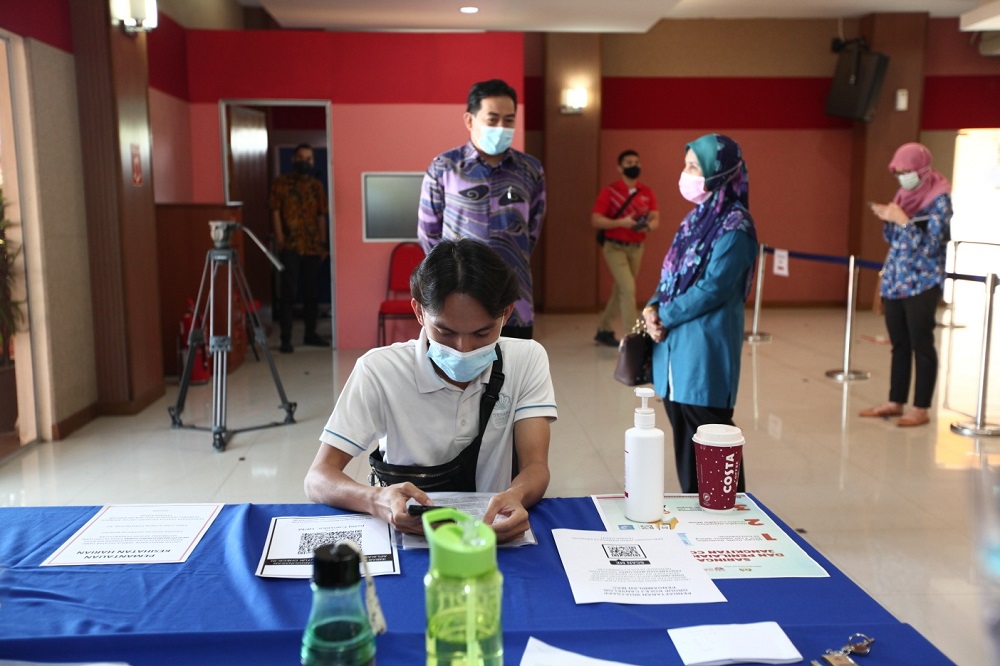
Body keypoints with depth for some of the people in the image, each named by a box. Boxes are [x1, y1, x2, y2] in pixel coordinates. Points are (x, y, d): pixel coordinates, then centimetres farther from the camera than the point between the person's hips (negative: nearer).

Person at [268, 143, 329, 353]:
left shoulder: (317, 186, 12)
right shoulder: (281, 183, 1)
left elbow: (321, 216, 13)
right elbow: (275, 211, -4)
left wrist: (323, 243, 9)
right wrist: (279, 239, -12)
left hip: (312, 247, 4)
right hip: (290, 246, -4)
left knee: (312, 291, 9)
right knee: (289, 292, -7)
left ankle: (311, 334, 20)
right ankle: (286, 339, -4)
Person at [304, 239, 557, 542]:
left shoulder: (527, 360, -6)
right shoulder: (379, 371, -12)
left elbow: (536, 467, -12)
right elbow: (318, 479, -15)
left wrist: (516, 496, -37)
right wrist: (378, 500, -37)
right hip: (405, 531, 0)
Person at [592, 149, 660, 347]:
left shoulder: (647, 193, 5)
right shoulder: (609, 192, -8)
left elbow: (655, 218, -1)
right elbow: (596, 220, -13)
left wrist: (648, 225, -25)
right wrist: (621, 222, -25)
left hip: (637, 248, 5)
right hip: (615, 247, -5)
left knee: (620, 291, 13)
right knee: (628, 288, -15)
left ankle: (604, 330, 29)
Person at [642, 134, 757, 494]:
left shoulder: (734, 225, -11)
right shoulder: (697, 217, 15)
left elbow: (713, 288, -18)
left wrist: (664, 318, -12)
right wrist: (653, 307, -2)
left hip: (705, 349, -8)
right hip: (675, 346, 8)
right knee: (683, 437, 15)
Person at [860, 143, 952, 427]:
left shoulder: (940, 199, -9)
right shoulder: (903, 195, 11)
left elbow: (929, 246, -15)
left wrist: (903, 220, -20)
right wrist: (887, 220, -2)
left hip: (921, 284, -7)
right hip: (894, 281, 7)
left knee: (921, 345, -1)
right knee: (898, 345, 11)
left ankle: (921, 409, 5)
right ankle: (895, 402, 19)